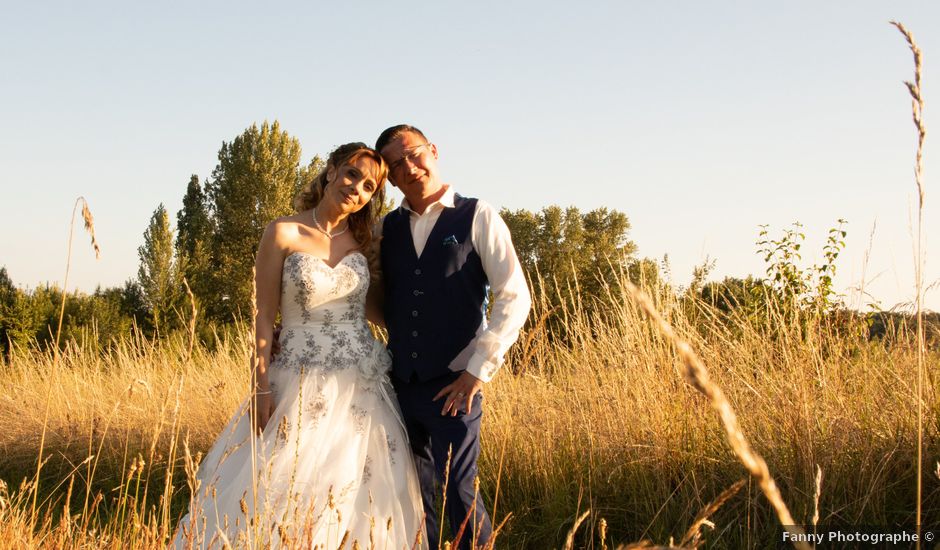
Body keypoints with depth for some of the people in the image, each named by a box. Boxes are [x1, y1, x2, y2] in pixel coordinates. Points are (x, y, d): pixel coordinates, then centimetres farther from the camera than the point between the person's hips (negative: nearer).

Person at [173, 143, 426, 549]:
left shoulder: (363, 239, 7)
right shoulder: (283, 234, -5)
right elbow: (263, 316, -6)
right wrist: (260, 389, -10)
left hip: (364, 386, 4)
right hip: (302, 385, -4)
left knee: (359, 499, 6)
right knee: (279, 494, -3)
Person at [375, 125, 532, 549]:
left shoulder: (477, 217, -3)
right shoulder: (386, 228, 10)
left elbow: (515, 299, -8)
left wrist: (478, 371, -12)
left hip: (453, 387, -4)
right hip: (399, 385, 4)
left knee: (460, 493, -4)